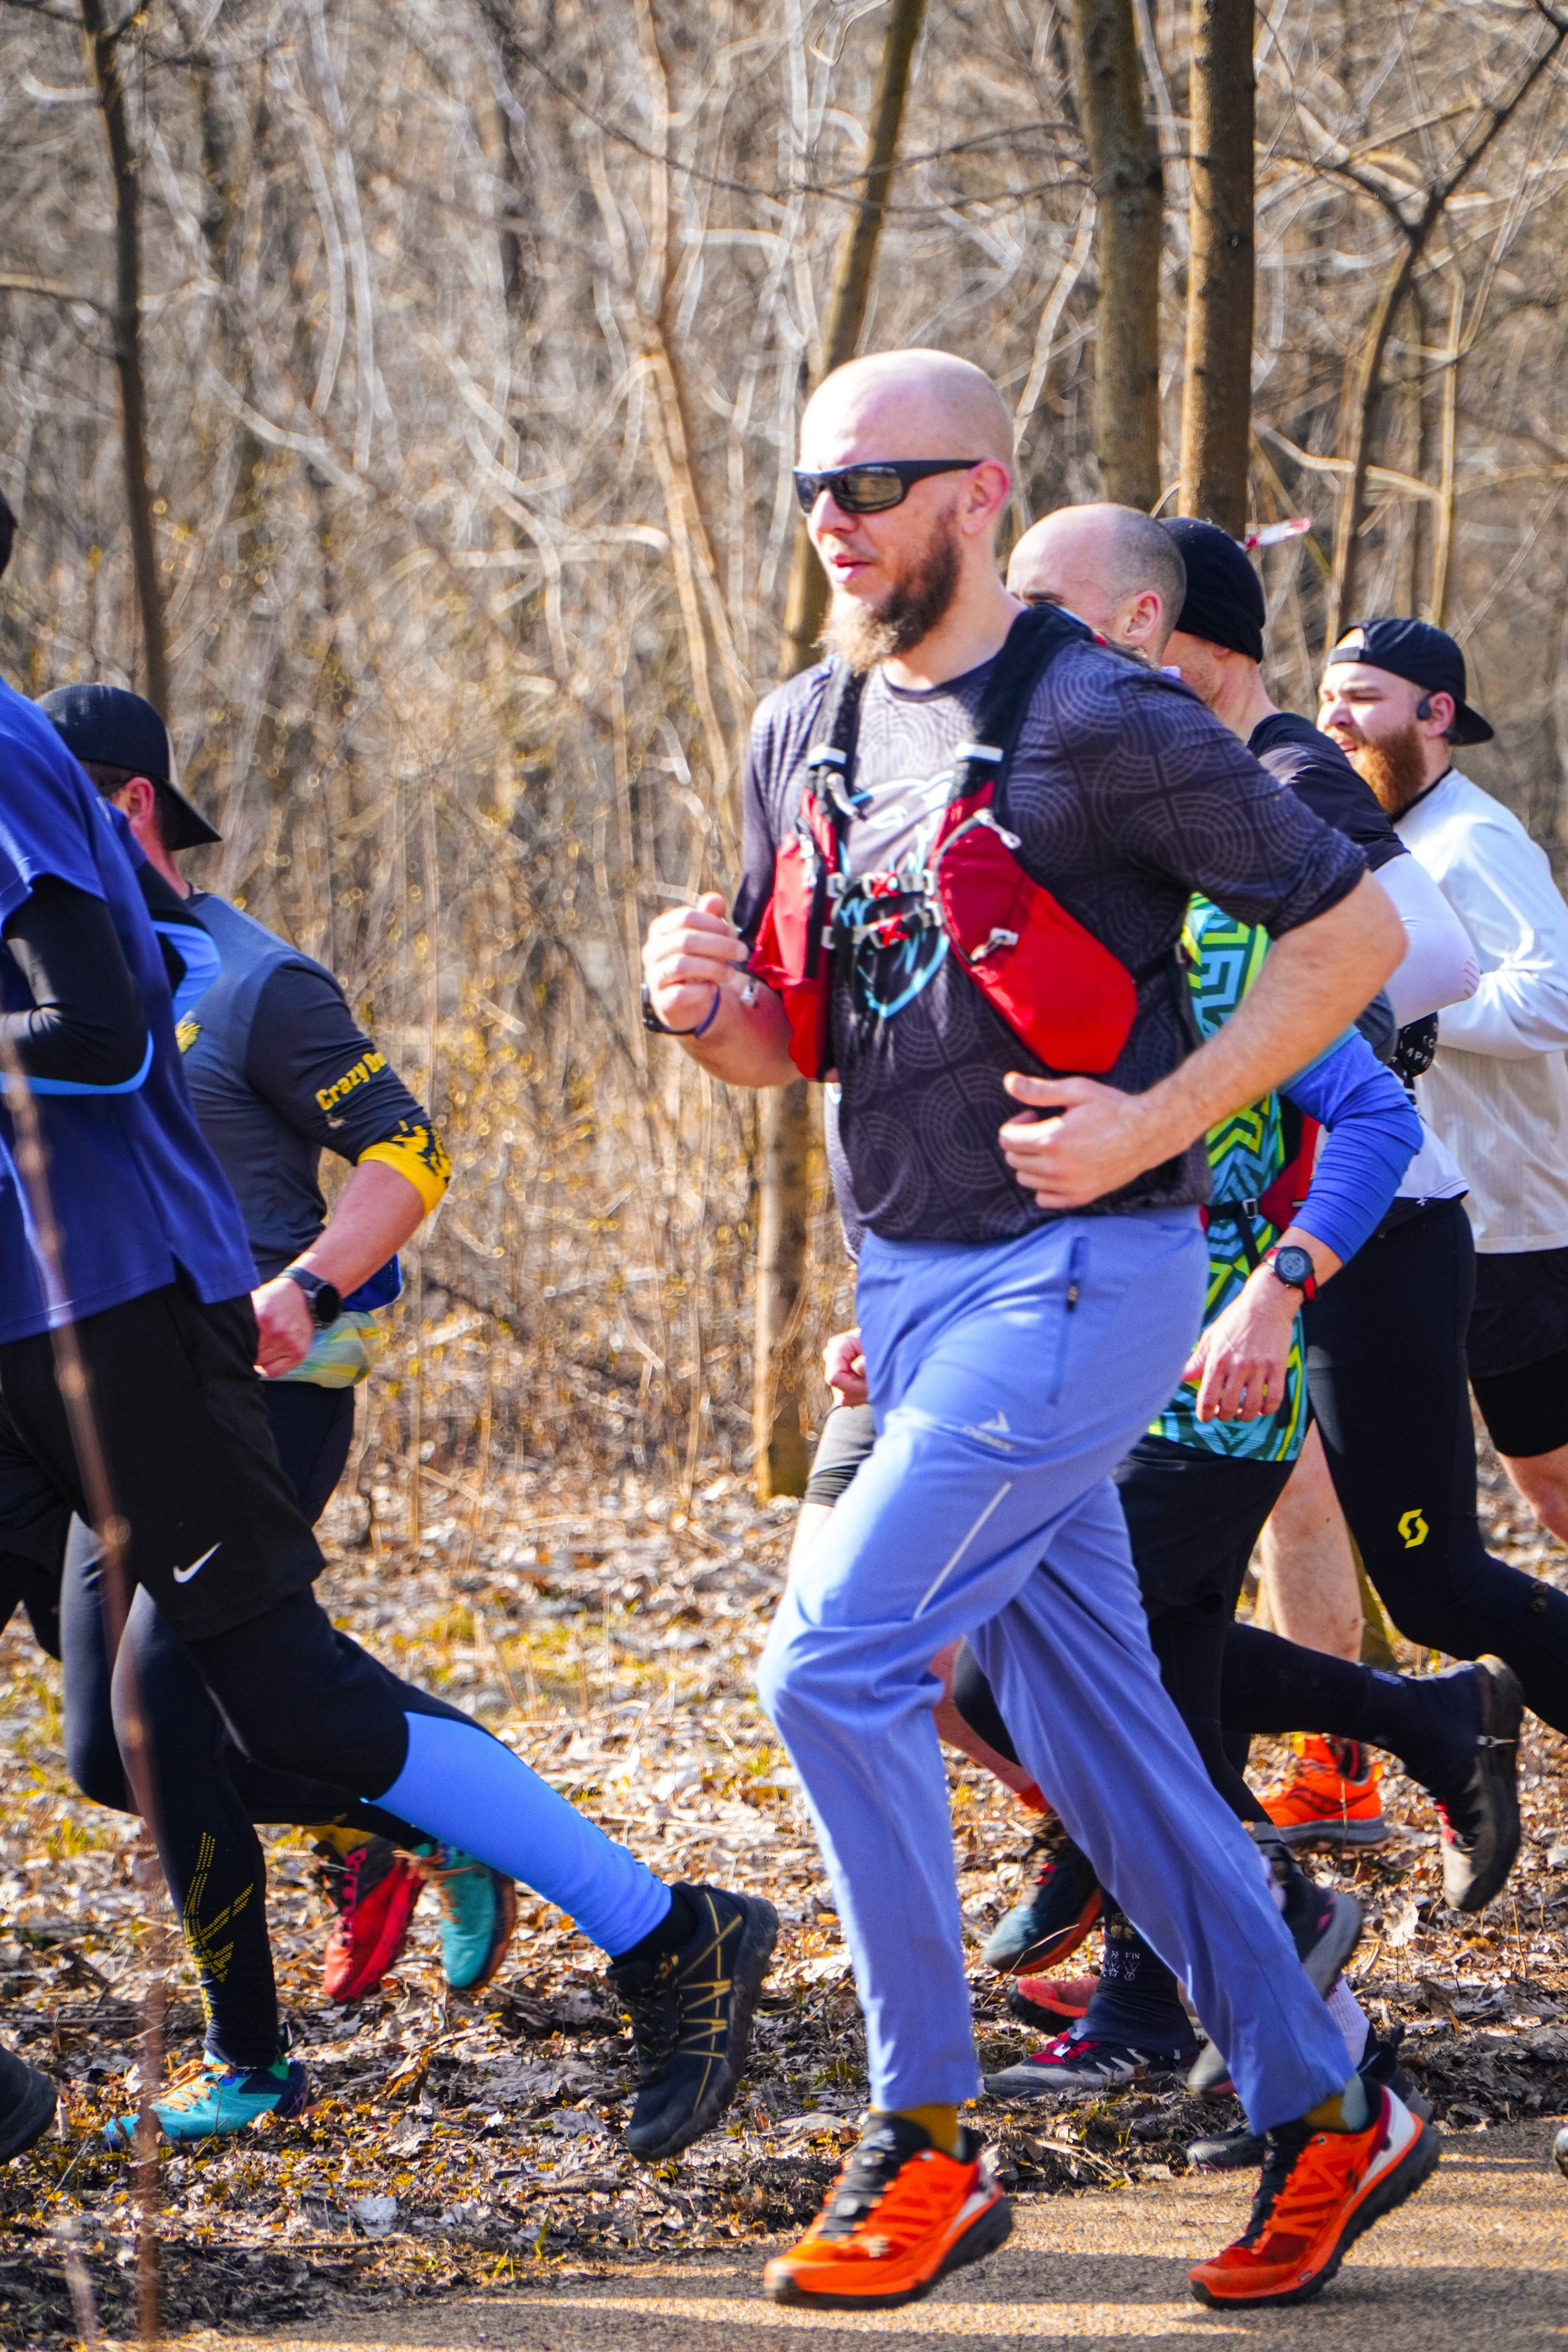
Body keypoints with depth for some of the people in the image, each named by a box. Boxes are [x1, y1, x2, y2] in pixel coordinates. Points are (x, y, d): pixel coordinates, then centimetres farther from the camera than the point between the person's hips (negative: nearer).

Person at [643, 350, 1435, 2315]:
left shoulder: (1099, 723, -12)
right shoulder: (804, 738, 11)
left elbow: (1353, 931, -9)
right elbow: (806, 1039, 17)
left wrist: (1149, 1128, -16)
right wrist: (707, 1009, -6)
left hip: (1078, 1273, -8)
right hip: (911, 1279, 8)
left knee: (834, 1664, -15)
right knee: (1089, 1723, 10)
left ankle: (922, 2141, -4)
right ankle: (1322, 2117, 20)